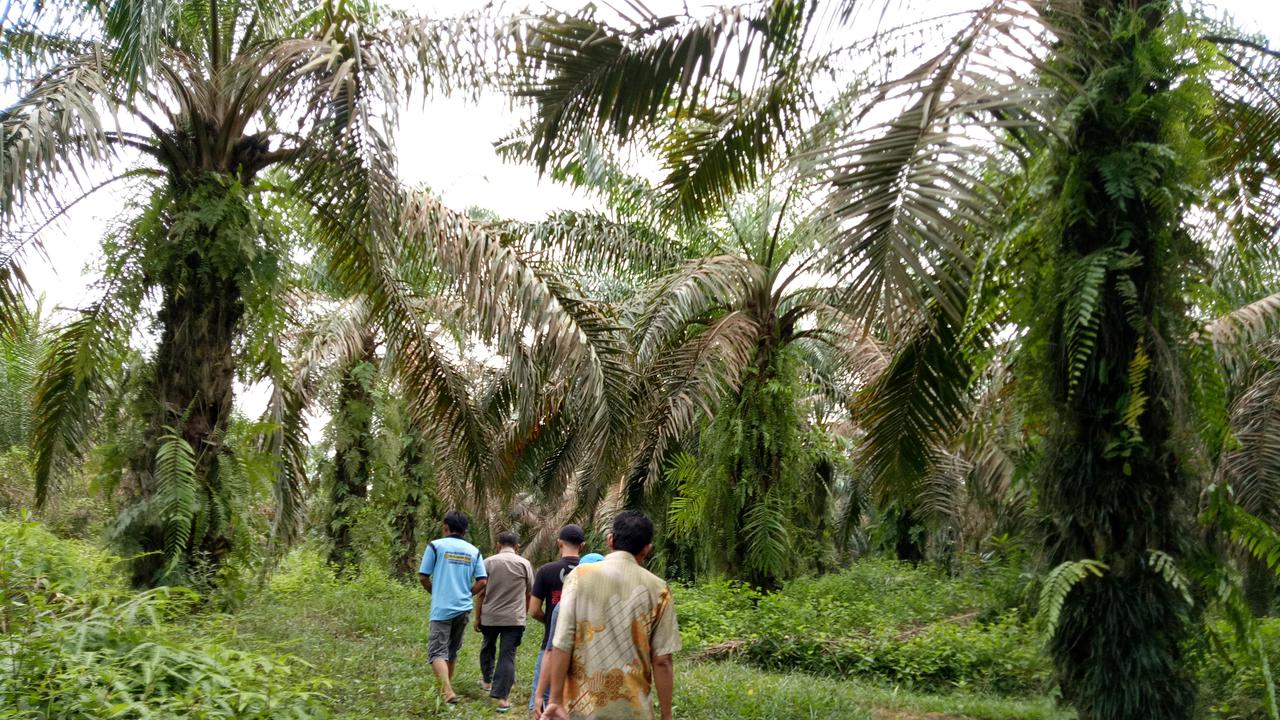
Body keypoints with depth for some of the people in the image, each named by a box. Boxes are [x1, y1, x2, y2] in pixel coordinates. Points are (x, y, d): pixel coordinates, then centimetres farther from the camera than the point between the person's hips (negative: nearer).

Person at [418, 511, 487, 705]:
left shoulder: (436, 545, -4)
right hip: (463, 608, 4)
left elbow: (422, 577, -2)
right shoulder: (473, 551, 6)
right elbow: (482, 581, 1)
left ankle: (448, 690, -23)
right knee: (452, 651, 20)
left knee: (437, 652, -4)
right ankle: (446, 688, 31)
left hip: (442, 608, -4)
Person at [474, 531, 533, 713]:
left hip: (489, 616, 1)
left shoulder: (488, 562, 0)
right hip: (514, 618, -1)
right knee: (507, 655, 0)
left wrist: (477, 617, 7)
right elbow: (530, 594, 8)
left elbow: (480, 593, -2)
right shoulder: (524, 564, 0)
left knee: (488, 648, 25)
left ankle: (487, 681, 40)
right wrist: (523, 612, 24)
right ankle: (502, 697, -6)